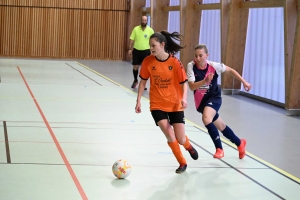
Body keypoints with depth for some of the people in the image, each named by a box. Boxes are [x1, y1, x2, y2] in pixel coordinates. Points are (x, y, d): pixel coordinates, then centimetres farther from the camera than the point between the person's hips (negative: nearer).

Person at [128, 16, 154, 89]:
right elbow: (132, 39, 1)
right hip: (136, 50, 1)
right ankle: (135, 81, 30)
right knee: (135, 67, 6)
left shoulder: (150, 30, -4)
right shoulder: (136, 29, -2)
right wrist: (130, 49, -4)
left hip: (146, 51, -1)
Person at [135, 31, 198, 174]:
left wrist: (184, 98, -24)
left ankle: (189, 147, 41)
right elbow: (143, 82, 2)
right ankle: (182, 163, 11)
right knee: (169, 135, -13)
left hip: (175, 105, -1)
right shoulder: (148, 61, -9)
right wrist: (138, 101, -1)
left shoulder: (175, 62, -15)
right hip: (157, 105, 1)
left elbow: (184, 82, -8)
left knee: (180, 139, 1)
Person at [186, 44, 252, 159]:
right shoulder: (191, 66, -16)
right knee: (221, 127, 16)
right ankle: (240, 143, 41)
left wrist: (244, 82, 2)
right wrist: (205, 81, -40)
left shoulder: (214, 66, -17)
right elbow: (191, 86, -25)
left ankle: (219, 148, -16)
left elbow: (230, 70, 0)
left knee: (206, 118, -31)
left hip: (214, 97, -3)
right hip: (200, 101, 3)